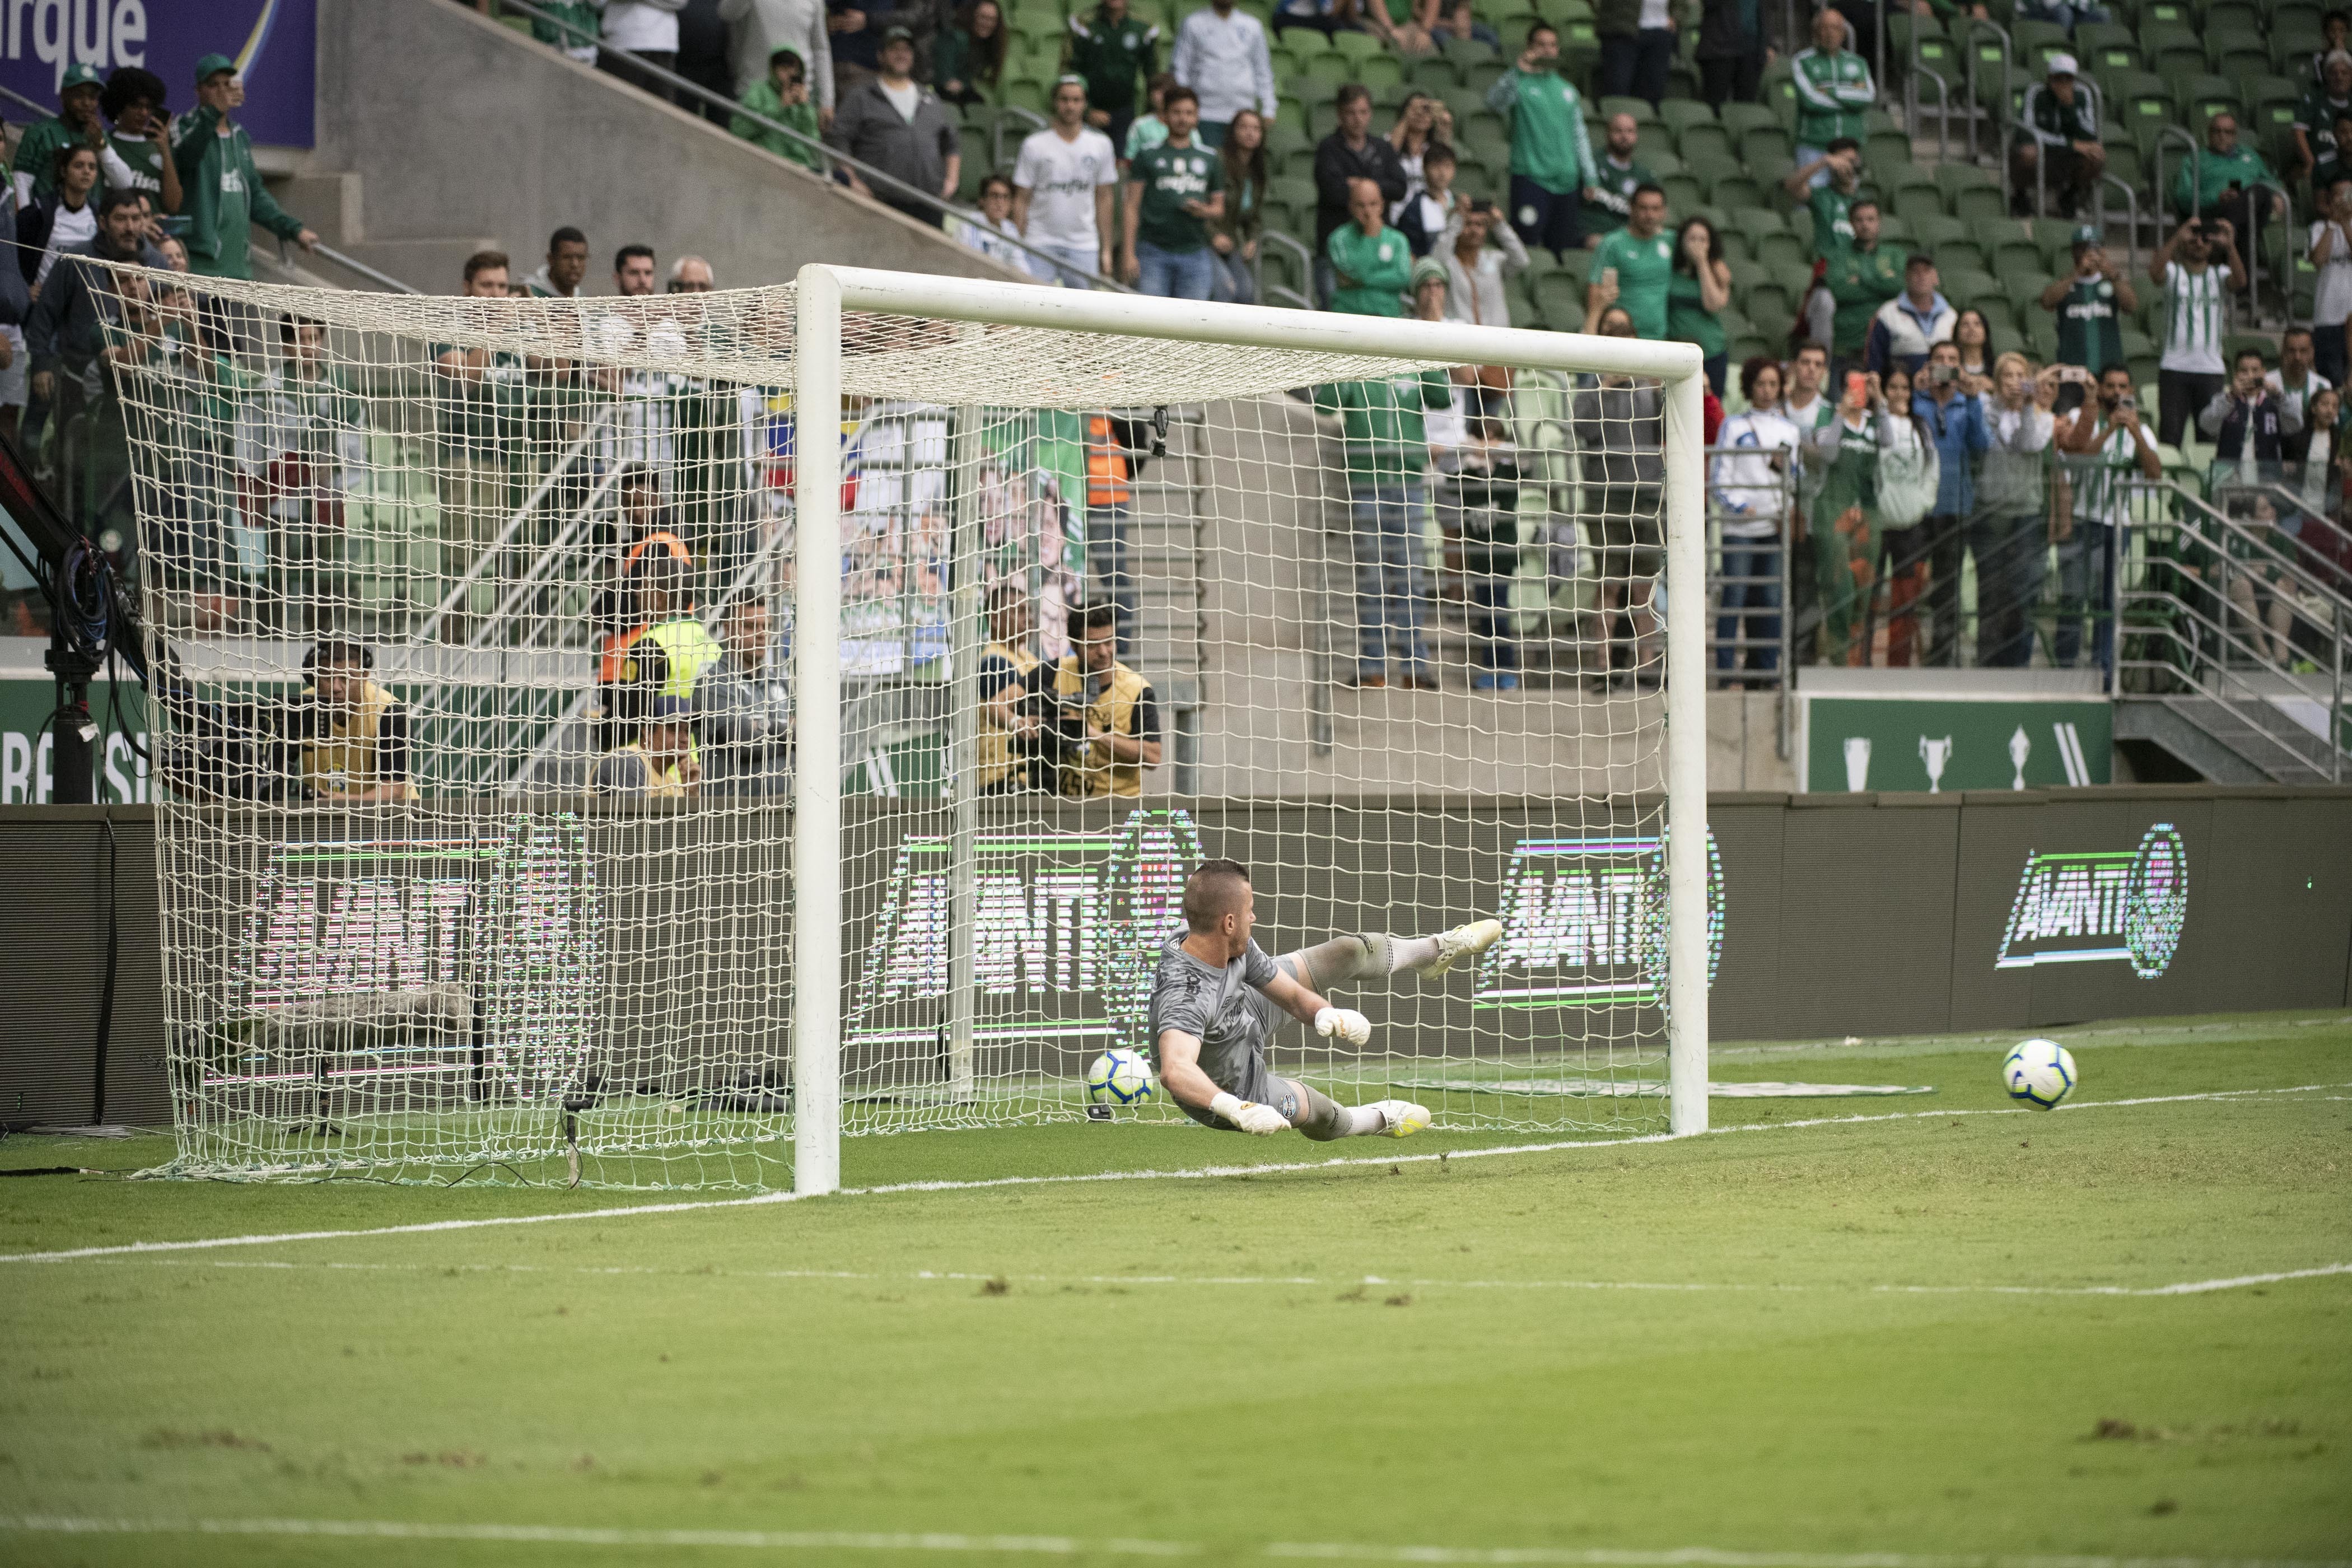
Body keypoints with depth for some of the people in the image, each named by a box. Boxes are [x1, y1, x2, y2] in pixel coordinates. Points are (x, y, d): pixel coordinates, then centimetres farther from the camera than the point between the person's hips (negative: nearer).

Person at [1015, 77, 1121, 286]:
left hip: (1084, 245, 2)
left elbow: (1103, 199, 13)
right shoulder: (1034, 145, 0)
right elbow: (1021, 200, 2)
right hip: (1041, 243, -2)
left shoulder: (1101, 145, 8)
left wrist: (1106, 249, 11)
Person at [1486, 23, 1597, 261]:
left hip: (1566, 179, 5)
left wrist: (1591, 179, 16)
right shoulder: (1521, 84, 1)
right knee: (1528, 242, -13)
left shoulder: (1567, 89, 18)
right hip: (1530, 177, -5)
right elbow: (1494, 101, -20)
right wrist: (1518, 71, -31)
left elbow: (1580, 135, 21)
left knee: (1559, 248, 5)